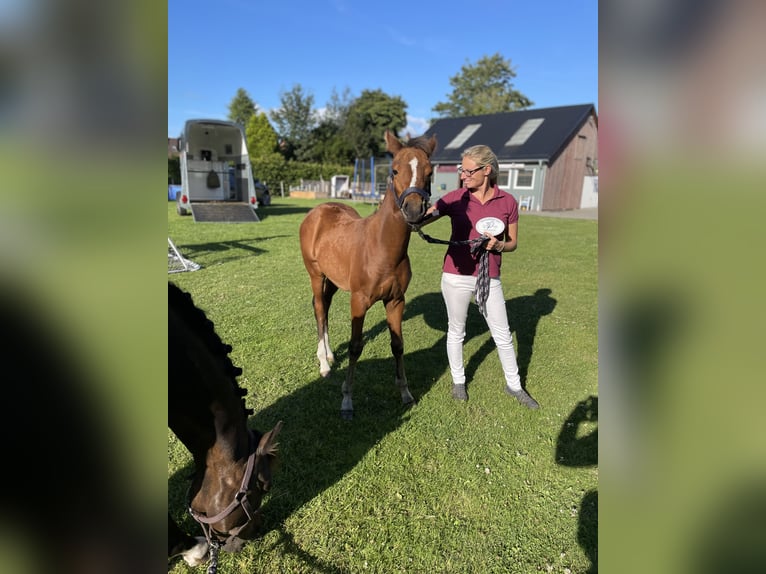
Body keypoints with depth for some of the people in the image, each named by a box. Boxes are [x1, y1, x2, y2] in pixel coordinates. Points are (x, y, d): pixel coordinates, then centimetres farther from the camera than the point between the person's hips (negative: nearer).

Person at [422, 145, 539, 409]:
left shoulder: (507, 202, -4)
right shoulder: (455, 198, -6)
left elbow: (513, 243, 5)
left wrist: (498, 245, -16)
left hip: (489, 278, 1)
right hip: (456, 275, -1)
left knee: (503, 335, 12)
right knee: (456, 331, 14)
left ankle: (514, 385, 32)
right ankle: (458, 381, 36)